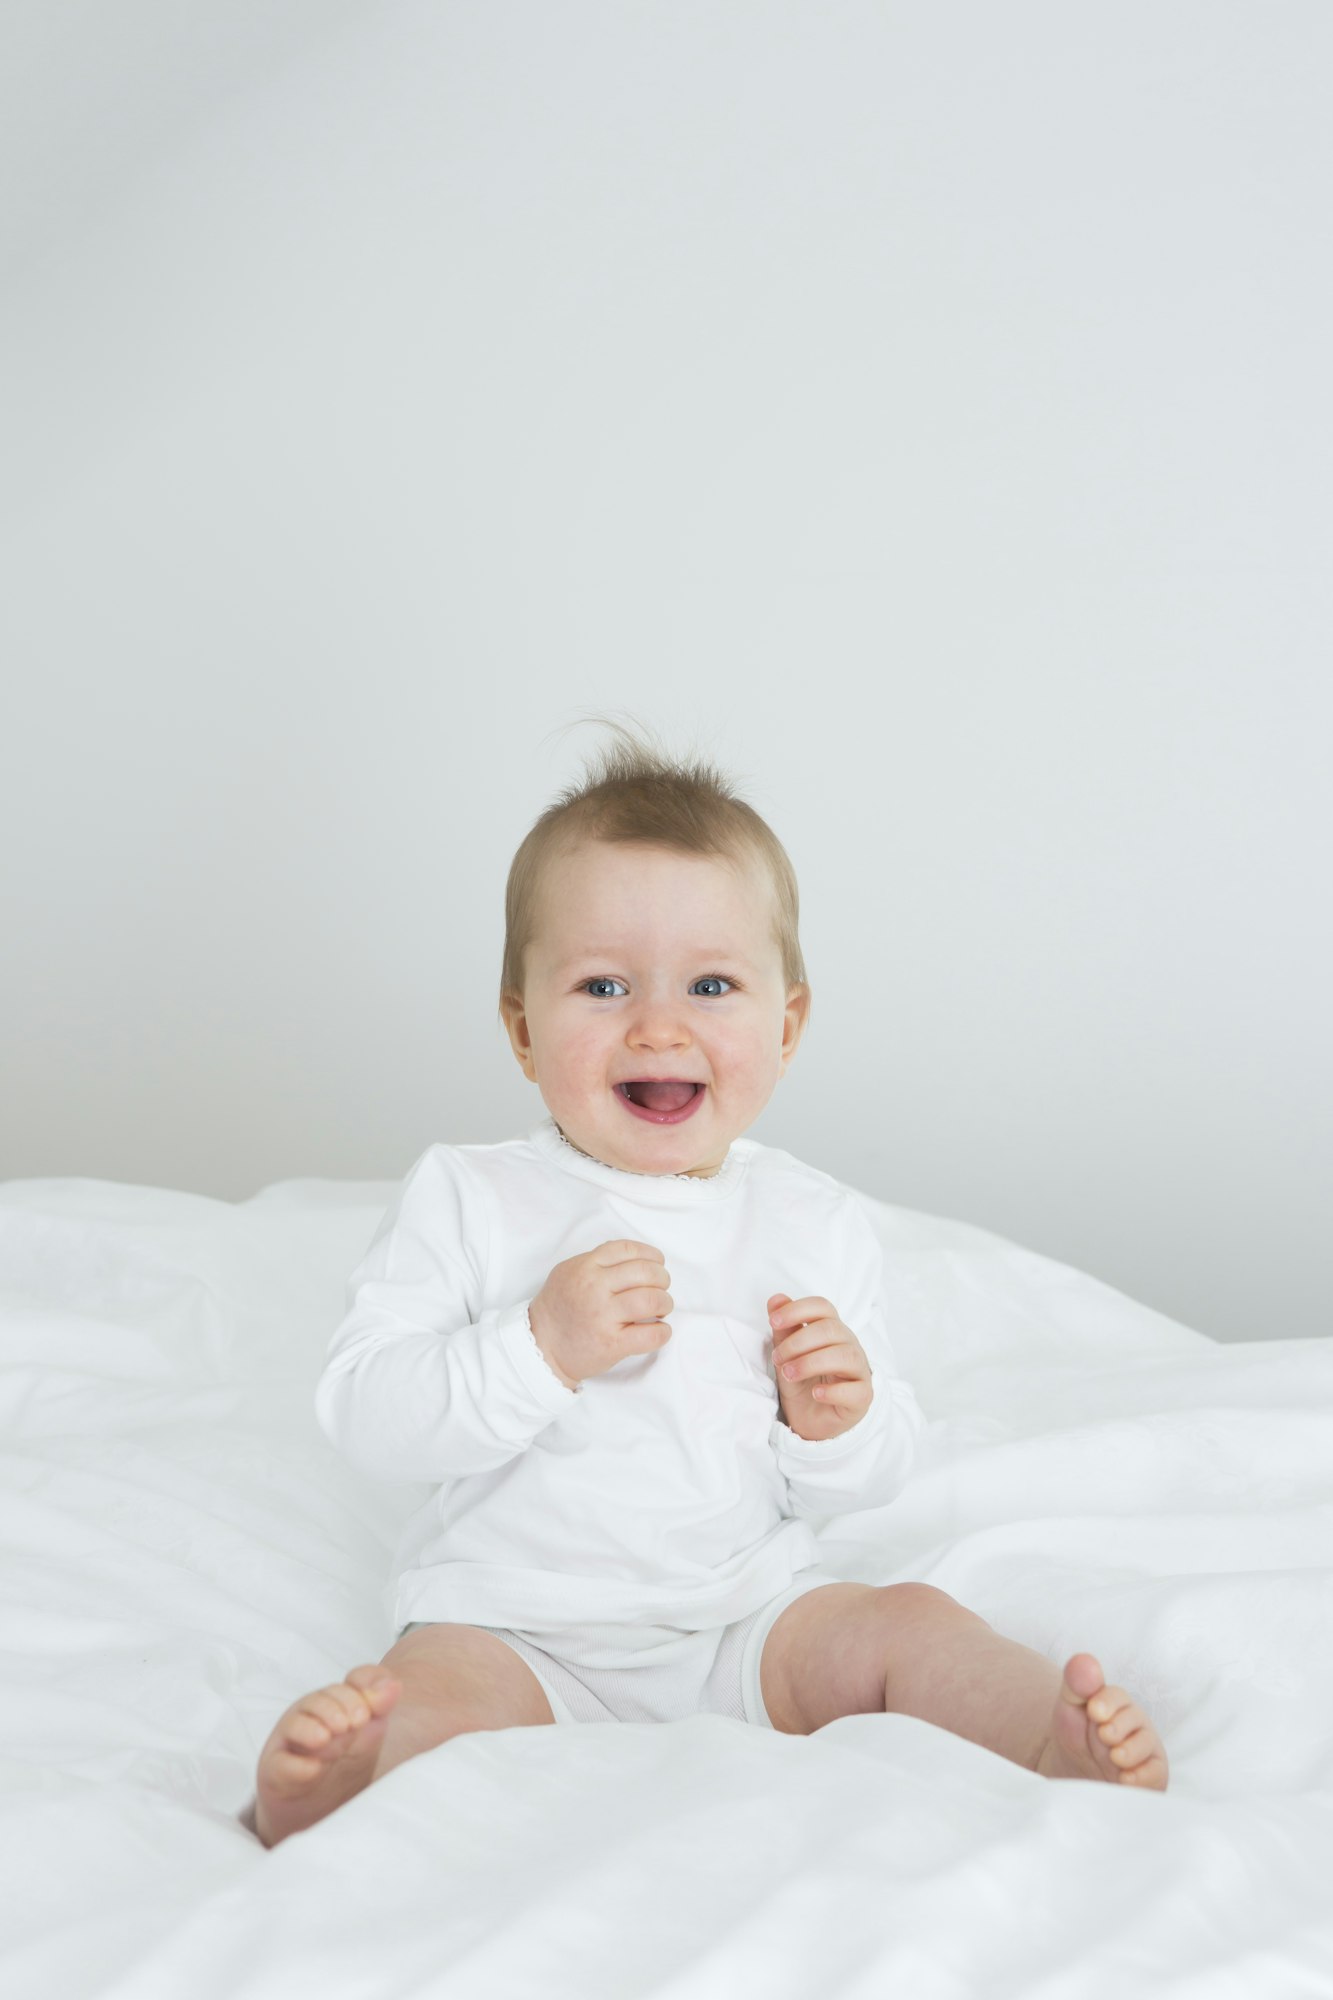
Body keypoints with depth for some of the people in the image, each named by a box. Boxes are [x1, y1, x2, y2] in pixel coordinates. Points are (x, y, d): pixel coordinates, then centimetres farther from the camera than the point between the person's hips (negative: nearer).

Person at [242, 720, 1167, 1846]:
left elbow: (875, 1480, 8)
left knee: (909, 1623, -16)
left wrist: (839, 1422, -17)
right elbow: (364, 1417, -13)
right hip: (517, 1629, -3)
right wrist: (540, 1347, -26)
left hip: (750, 1612, 3)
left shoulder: (817, 1226, 3)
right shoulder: (469, 1201, -5)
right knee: (431, 1701, -32)